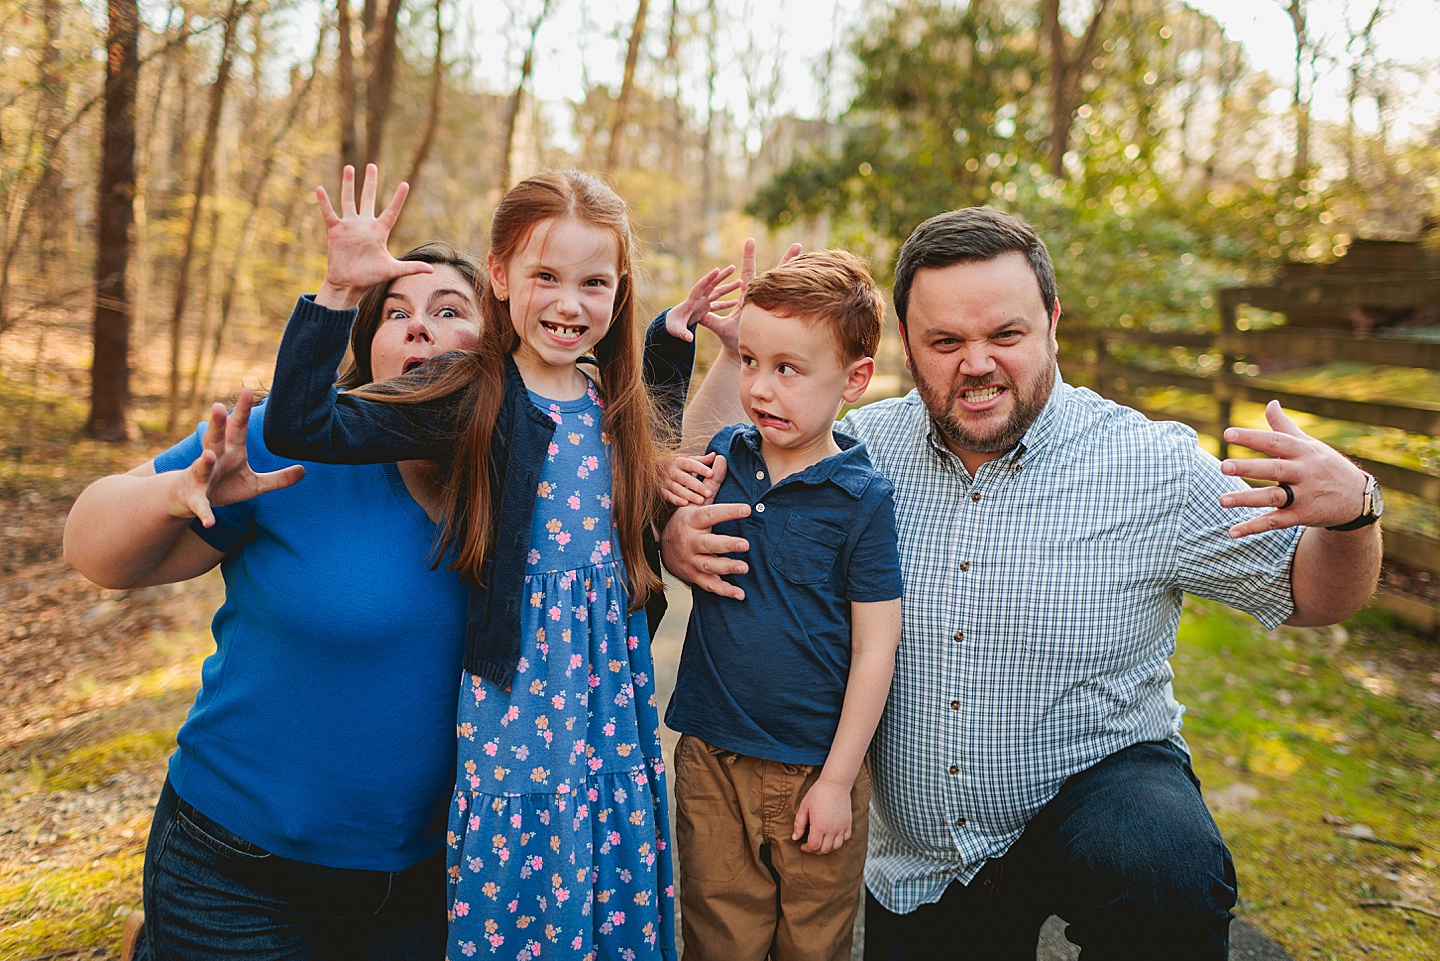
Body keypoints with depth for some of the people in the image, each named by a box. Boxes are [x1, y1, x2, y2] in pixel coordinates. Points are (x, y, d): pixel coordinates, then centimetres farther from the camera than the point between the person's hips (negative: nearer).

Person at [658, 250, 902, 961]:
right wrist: (674, 502, -9)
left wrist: (837, 780, -9)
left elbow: (875, 649, -10)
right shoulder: (723, 455, -2)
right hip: (710, 759, 3)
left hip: (815, 770, -3)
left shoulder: (862, 497, -13)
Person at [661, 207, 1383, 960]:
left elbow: (1310, 596, -3)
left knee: (1163, 870, -33)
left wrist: (1351, 510, -25)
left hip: (1097, 783, -3)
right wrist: (681, 538, -20)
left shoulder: (1154, 469, -12)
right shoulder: (862, 446, -7)